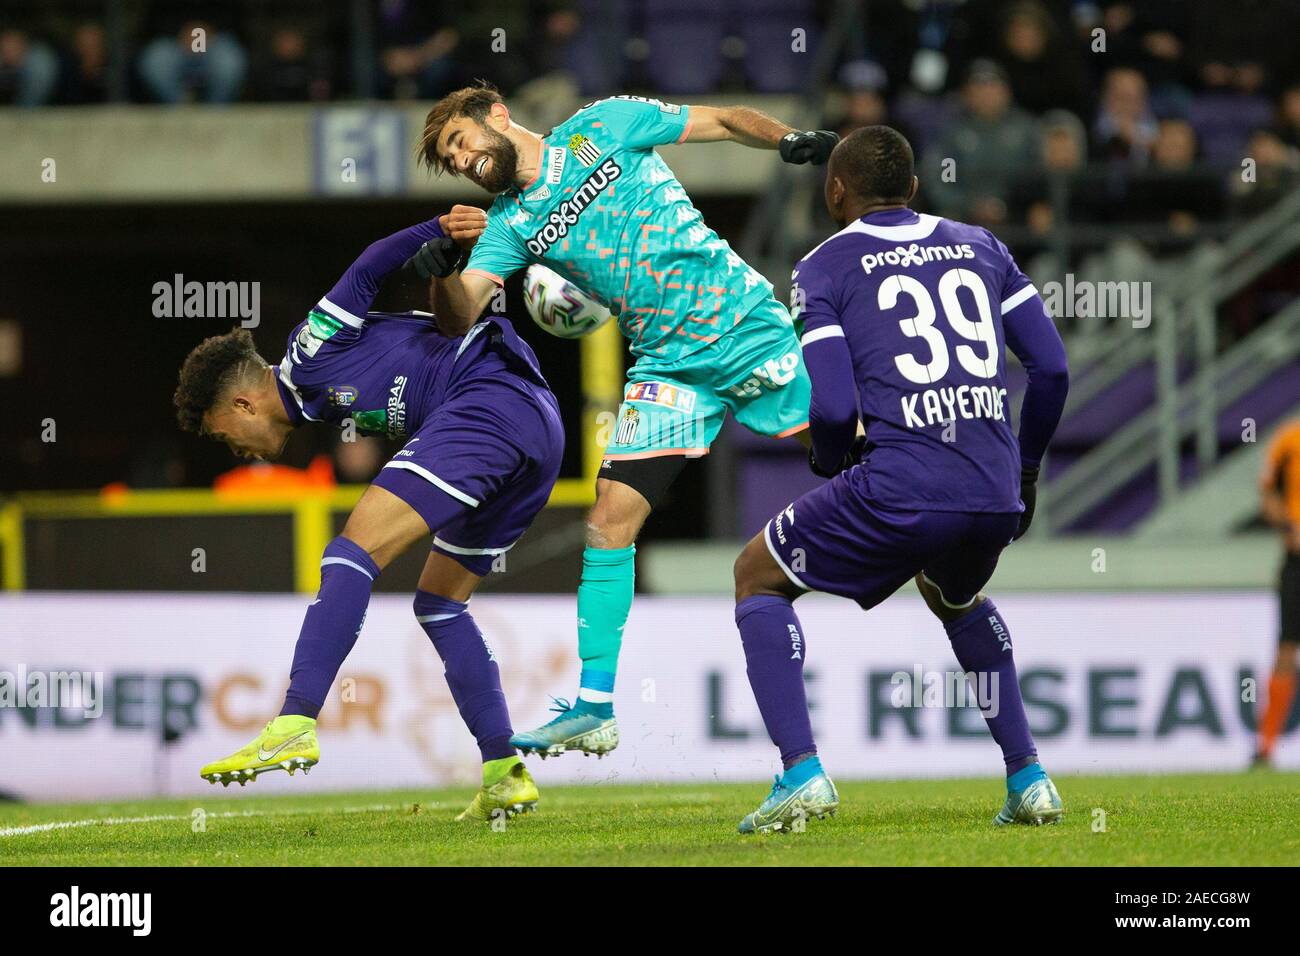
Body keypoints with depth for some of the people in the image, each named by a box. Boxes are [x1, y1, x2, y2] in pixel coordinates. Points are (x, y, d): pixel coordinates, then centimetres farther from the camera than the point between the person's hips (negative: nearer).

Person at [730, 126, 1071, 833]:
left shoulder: (823, 268, 5)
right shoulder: (979, 246, 19)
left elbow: (834, 408, -4)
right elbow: (1052, 368, 14)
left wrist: (830, 463, 19)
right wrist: (1026, 470, 28)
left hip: (901, 486, -5)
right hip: (995, 494, 5)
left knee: (757, 578, 18)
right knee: (955, 596, 38)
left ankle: (802, 774, 2)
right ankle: (1028, 780, 25)